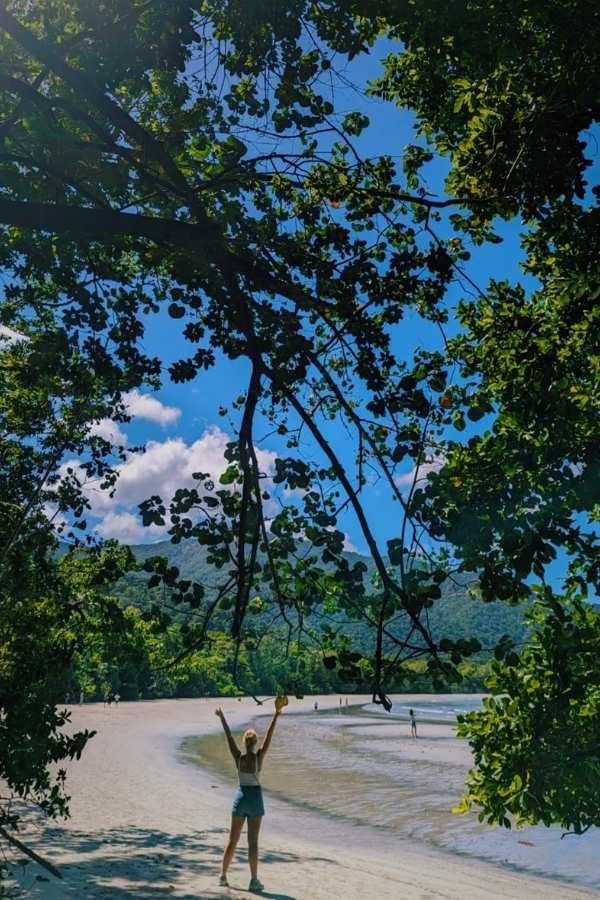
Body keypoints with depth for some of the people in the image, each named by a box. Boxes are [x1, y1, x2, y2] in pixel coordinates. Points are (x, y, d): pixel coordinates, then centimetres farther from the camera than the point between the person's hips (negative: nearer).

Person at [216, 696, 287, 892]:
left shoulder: (238, 757, -6)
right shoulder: (259, 757, -12)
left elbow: (229, 736, 0)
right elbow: (269, 737, -17)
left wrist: (221, 717, 6)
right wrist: (276, 715, -19)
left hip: (240, 797, 3)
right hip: (255, 798, -3)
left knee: (232, 840, 14)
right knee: (253, 842, 1)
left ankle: (223, 876, 20)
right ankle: (254, 881, 3)